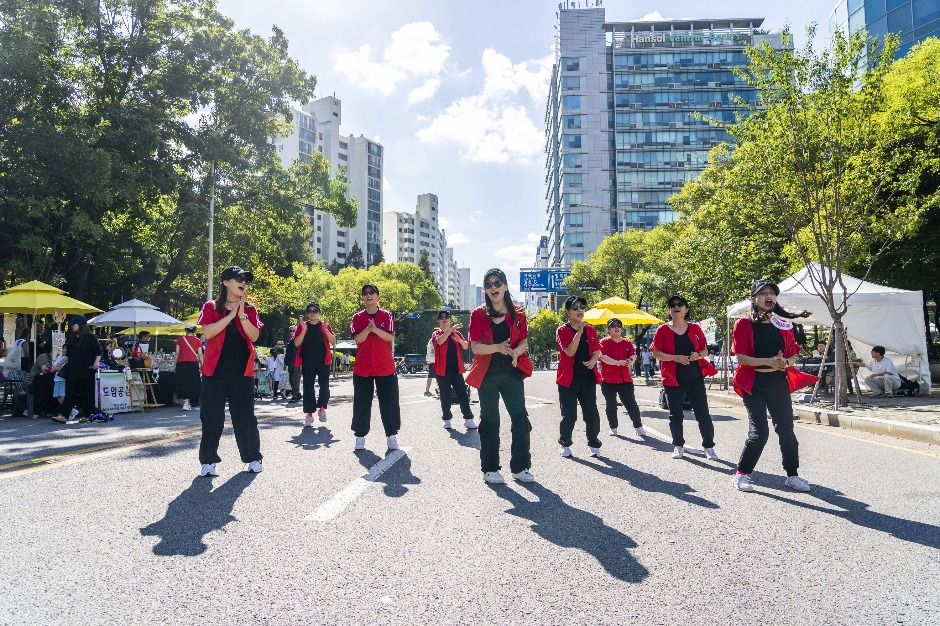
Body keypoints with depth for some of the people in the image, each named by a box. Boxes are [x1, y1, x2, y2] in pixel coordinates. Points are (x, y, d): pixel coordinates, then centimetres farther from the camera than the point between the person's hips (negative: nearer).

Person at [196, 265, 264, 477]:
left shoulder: (250, 309, 10)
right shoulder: (211, 307, 4)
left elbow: (254, 336, -2)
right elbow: (207, 333, -11)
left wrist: (242, 315, -13)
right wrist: (231, 314, -13)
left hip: (243, 370, 1)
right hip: (215, 370, -1)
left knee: (245, 416, 5)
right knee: (212, 416, 2)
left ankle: (253, 459, 14)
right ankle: (208, 461, 12)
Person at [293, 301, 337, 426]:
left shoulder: (325, 325, 8)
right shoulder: (301, 326, 7)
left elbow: (333, 342, 0)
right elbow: (296, 343, -3)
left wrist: (325, 329, -13)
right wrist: (304, 330, -14)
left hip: (323, 361, 0)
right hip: (307, 362, 0)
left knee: (324, 386, -7)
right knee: (308, 387, 1)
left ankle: (321, 407, 17)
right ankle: (309, 414, 9)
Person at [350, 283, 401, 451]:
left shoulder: (386, 316, 5)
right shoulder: (357, 318, 5)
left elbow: (390, 337, -8)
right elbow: (357, 339, -8)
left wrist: (375, 329, -22)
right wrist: (368, 328, -24)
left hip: (385, 367, 0)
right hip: (362, 367, 0)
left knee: (389, 402, 1)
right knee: (361, 403, 4)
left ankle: (391, 435, 10)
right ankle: (360, 436, 14)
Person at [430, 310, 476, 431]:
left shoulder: (456, 333, 11)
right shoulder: (436, 333, 1)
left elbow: (466, 346, 5)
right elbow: (439, 341, -22)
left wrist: (460, 340, -17)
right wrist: (451, 329, -28)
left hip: (456, 369, 2)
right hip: (442, 370, -2)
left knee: (463, 394, 0)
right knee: (445, 396, 3)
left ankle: (468, 419, 4)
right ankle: (447, 420, 14)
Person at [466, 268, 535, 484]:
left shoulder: (517, 314, 5)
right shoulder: (478, 314, 0)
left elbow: (524, 342, 3)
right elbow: (475, 346, -8)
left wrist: (515, 352, -19)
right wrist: (497, 348, -24)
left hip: (512, 372, 2)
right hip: (488, 375, -1)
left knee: (520, 419, 2)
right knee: (490, 421, 5)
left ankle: (520, 467, 15)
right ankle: (490, 469, 15)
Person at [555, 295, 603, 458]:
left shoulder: (591, 330, 10)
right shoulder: (562, 330, -4)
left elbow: (597, 351, 10)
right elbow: (570, 352, -16)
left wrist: (593, 360, -13)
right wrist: (579, 331, -22)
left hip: (588, 377, 4)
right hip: (569, 377, -3)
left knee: (592, 413, 3)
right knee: (569, 414, 3)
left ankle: (594, 445, 17)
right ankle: (565, 445, 19)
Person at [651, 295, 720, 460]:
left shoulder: (695, 329, 6)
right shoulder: (663, 330, -1)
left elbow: (705, 350, 13)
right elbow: (655, 353, -5)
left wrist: (698, 355, -11)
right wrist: (675, 357, -19)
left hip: (695, 378, 1)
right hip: (673, 379, -1)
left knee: (703, 413, 1)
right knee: (675, 414, 6)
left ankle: (709, 446, 13)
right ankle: (678, 446, 22)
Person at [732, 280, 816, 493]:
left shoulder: (783, 325, 11)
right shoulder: (744, 325, -3)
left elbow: (793, 356, 12)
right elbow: (741, 357, -10)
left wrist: (784, 362, -10)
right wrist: (768, 361, -21)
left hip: (779, 383, 5)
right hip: (754, 385, -4)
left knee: (786, 430, 7)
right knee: (759, 431, -9)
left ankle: (792, 475, 21)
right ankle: (742, 474, 7)